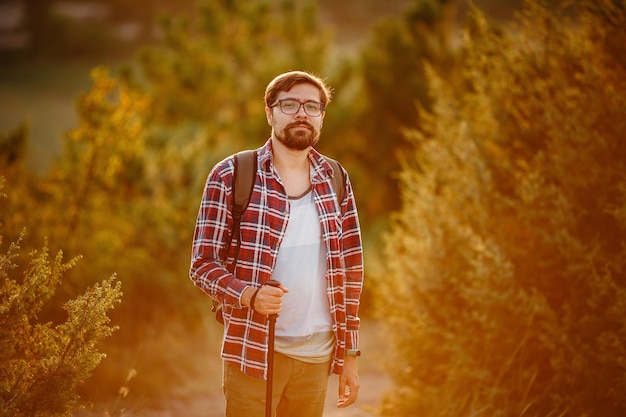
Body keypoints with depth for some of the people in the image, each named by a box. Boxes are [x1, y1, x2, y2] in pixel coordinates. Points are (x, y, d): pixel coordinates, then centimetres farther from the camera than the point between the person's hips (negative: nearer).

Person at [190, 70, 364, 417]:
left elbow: (351, 270, 11)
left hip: (317, 355, 4)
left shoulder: (336, 181, 8)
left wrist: (349, 355, 8)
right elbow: (203, 263, -5)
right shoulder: (230, 177, -4)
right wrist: (249, 295, -23)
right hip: (253, 350, -3)